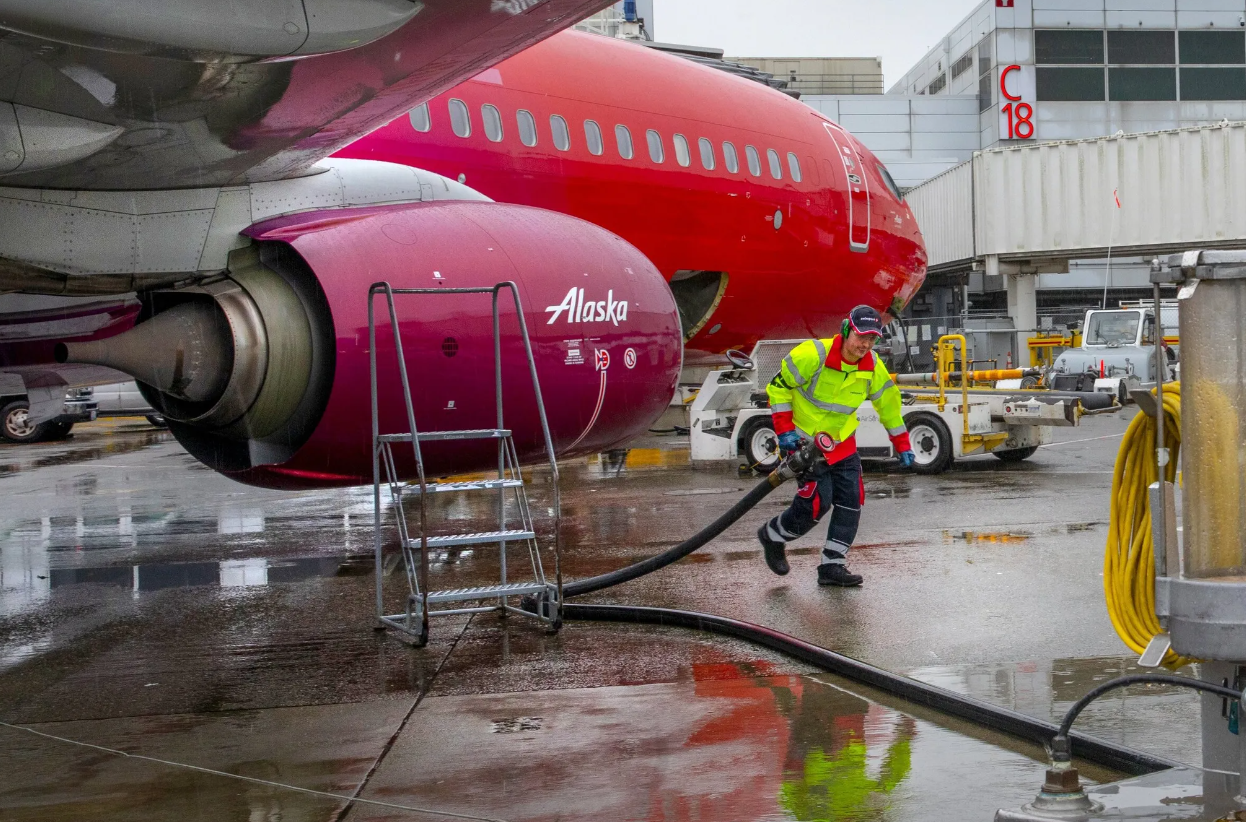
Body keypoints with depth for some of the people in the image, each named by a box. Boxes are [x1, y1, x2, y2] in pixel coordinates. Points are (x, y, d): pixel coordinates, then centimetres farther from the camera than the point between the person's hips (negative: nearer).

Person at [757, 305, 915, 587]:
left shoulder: (873, 367, -5)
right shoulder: (813, 355, -22)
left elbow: (888, 404, 11)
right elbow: (779, 387, -13)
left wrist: (902, 446, 14)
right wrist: (784, 431, -16)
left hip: (842, 442, 6)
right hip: (805, 440, -6)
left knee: (851, 500, -4)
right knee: (817, 500, -13)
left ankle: (832, 566, 5)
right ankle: (772, 535, 14)